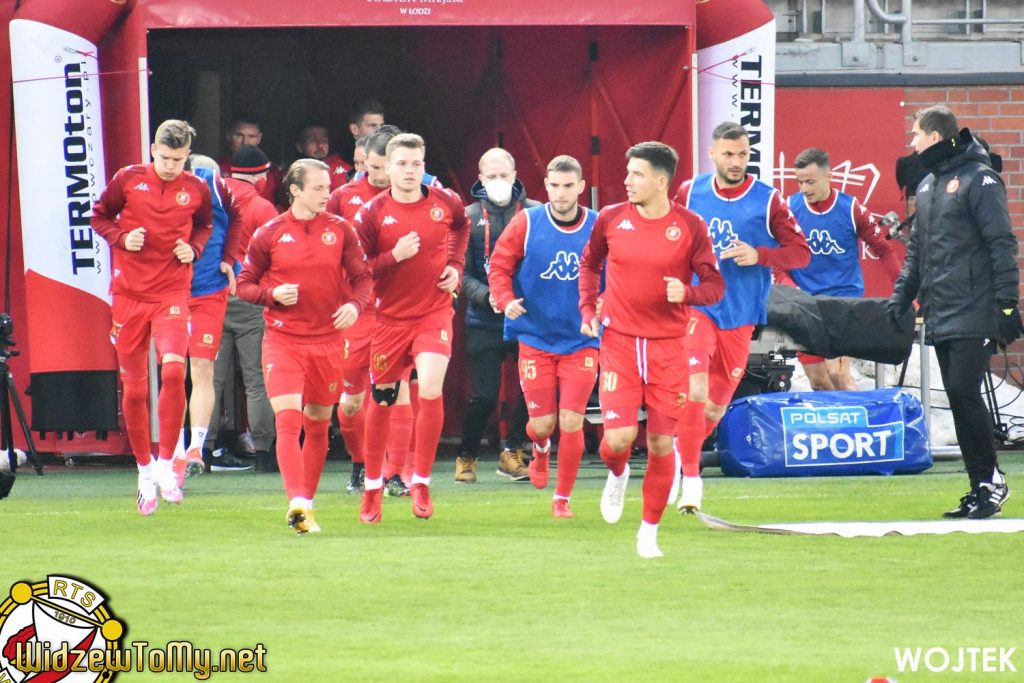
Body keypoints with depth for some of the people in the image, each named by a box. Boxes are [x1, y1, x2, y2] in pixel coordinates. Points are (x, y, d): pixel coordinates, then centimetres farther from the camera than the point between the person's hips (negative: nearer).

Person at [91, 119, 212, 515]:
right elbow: (99, 216, 11)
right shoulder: (128, 180, -2)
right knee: (134, 389, 5)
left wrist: (194, 248, 0)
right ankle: (145, 468, 23)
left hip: (172, 293, -1)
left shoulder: (197, 190, 2)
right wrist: (121, 238, -9)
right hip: (128, 293, 1)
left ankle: (165, 463, -12)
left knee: (173, 370, -24)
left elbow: (205, 225, 21)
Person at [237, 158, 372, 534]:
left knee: (318, 425, 10)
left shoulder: (341, 230, 3)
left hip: (327, 339, 3)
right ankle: (297, 503, -26)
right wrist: (273, 294, -14)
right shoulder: (269, 234, -1)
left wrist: (355, 304, -12)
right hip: (282, 339, -3)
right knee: (288, 420, -16)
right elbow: (244, 284, 6)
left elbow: (362, 277, 8)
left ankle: (307, 502, 22)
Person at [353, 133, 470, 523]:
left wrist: (455, 265, 8)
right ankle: (373, 488, 25)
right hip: (391, 317, 0)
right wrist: (394, 257, -22)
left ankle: (421, 483, -6)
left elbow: (462, 227, 23)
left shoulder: (446, 202, -2)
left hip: (435, 312, 0)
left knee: (431, 391, -19)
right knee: (381, 402, 8)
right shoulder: (372, 213, -8)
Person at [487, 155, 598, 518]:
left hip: (581, 341, 0)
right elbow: (499, 266, -1)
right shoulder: (526, 223, -5)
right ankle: (541, 448, 39)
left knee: (571, 421, -7)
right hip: (535, 338, 0)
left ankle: (562, 498, 10)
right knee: (542, 423, 0)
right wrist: (506, 300, -17)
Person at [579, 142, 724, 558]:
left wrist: (686, 293, -20)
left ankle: (649, 531, 15)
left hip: (668, 347, 0)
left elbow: (715, 285, 1)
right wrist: (588, 309, 6)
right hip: (619, 340, 0)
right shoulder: (611, 219, 0)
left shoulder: (689, 227, -5)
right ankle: (617, 474, 25)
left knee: (662, 445, 0)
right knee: (618, 437, -12)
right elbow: (589, 264, 18)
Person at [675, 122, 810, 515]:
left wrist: (759, 256, -18)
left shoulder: (768, 201, -3)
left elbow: (801, 252, -3)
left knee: (716, 406, 11)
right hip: (696, 306, -1)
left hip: (739, 316, 1)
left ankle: (683, 450, 41)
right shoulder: (690, 192, 1)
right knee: (695, 390, -21)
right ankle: (690, 480, -13)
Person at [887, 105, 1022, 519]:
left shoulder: (979, 180, -7)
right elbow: (917, 250, 25)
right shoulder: (927, 186, 18)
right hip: (940, 316, 8)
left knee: (963, 391, -14)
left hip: (974, 314, -8)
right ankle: (980, 489, 8)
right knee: (958, 399, 5)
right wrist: (901, 295, 16)